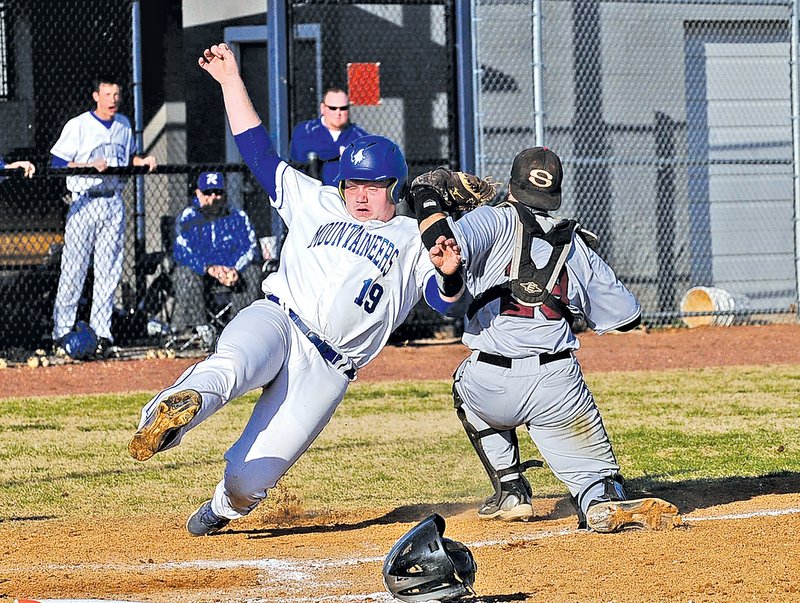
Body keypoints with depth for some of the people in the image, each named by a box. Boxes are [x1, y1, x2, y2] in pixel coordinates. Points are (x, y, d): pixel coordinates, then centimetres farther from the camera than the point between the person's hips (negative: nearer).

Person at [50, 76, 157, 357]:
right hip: (84, 203, -5)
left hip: (114, 204, 5)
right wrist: (91, 166, -19)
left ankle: (101, 333, 6)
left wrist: (143, 162, 4)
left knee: (109, 271, 3)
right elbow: (57, 163, -8)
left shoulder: (124, 124, 12)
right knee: (73, 270, -6)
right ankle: (62, 333, -1)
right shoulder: (78, 125, -5)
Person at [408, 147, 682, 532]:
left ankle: (510, 489, 25)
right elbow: (627, 317, 21)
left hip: (491, 387, -1)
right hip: (558, 384, 1)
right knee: (595, 477, 11)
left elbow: (449, 242, -14)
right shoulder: (577, 245, 17)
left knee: (466, 385, 36)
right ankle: (607, 502, -27)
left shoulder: (496, 221, 6)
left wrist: (427, 195, 4)